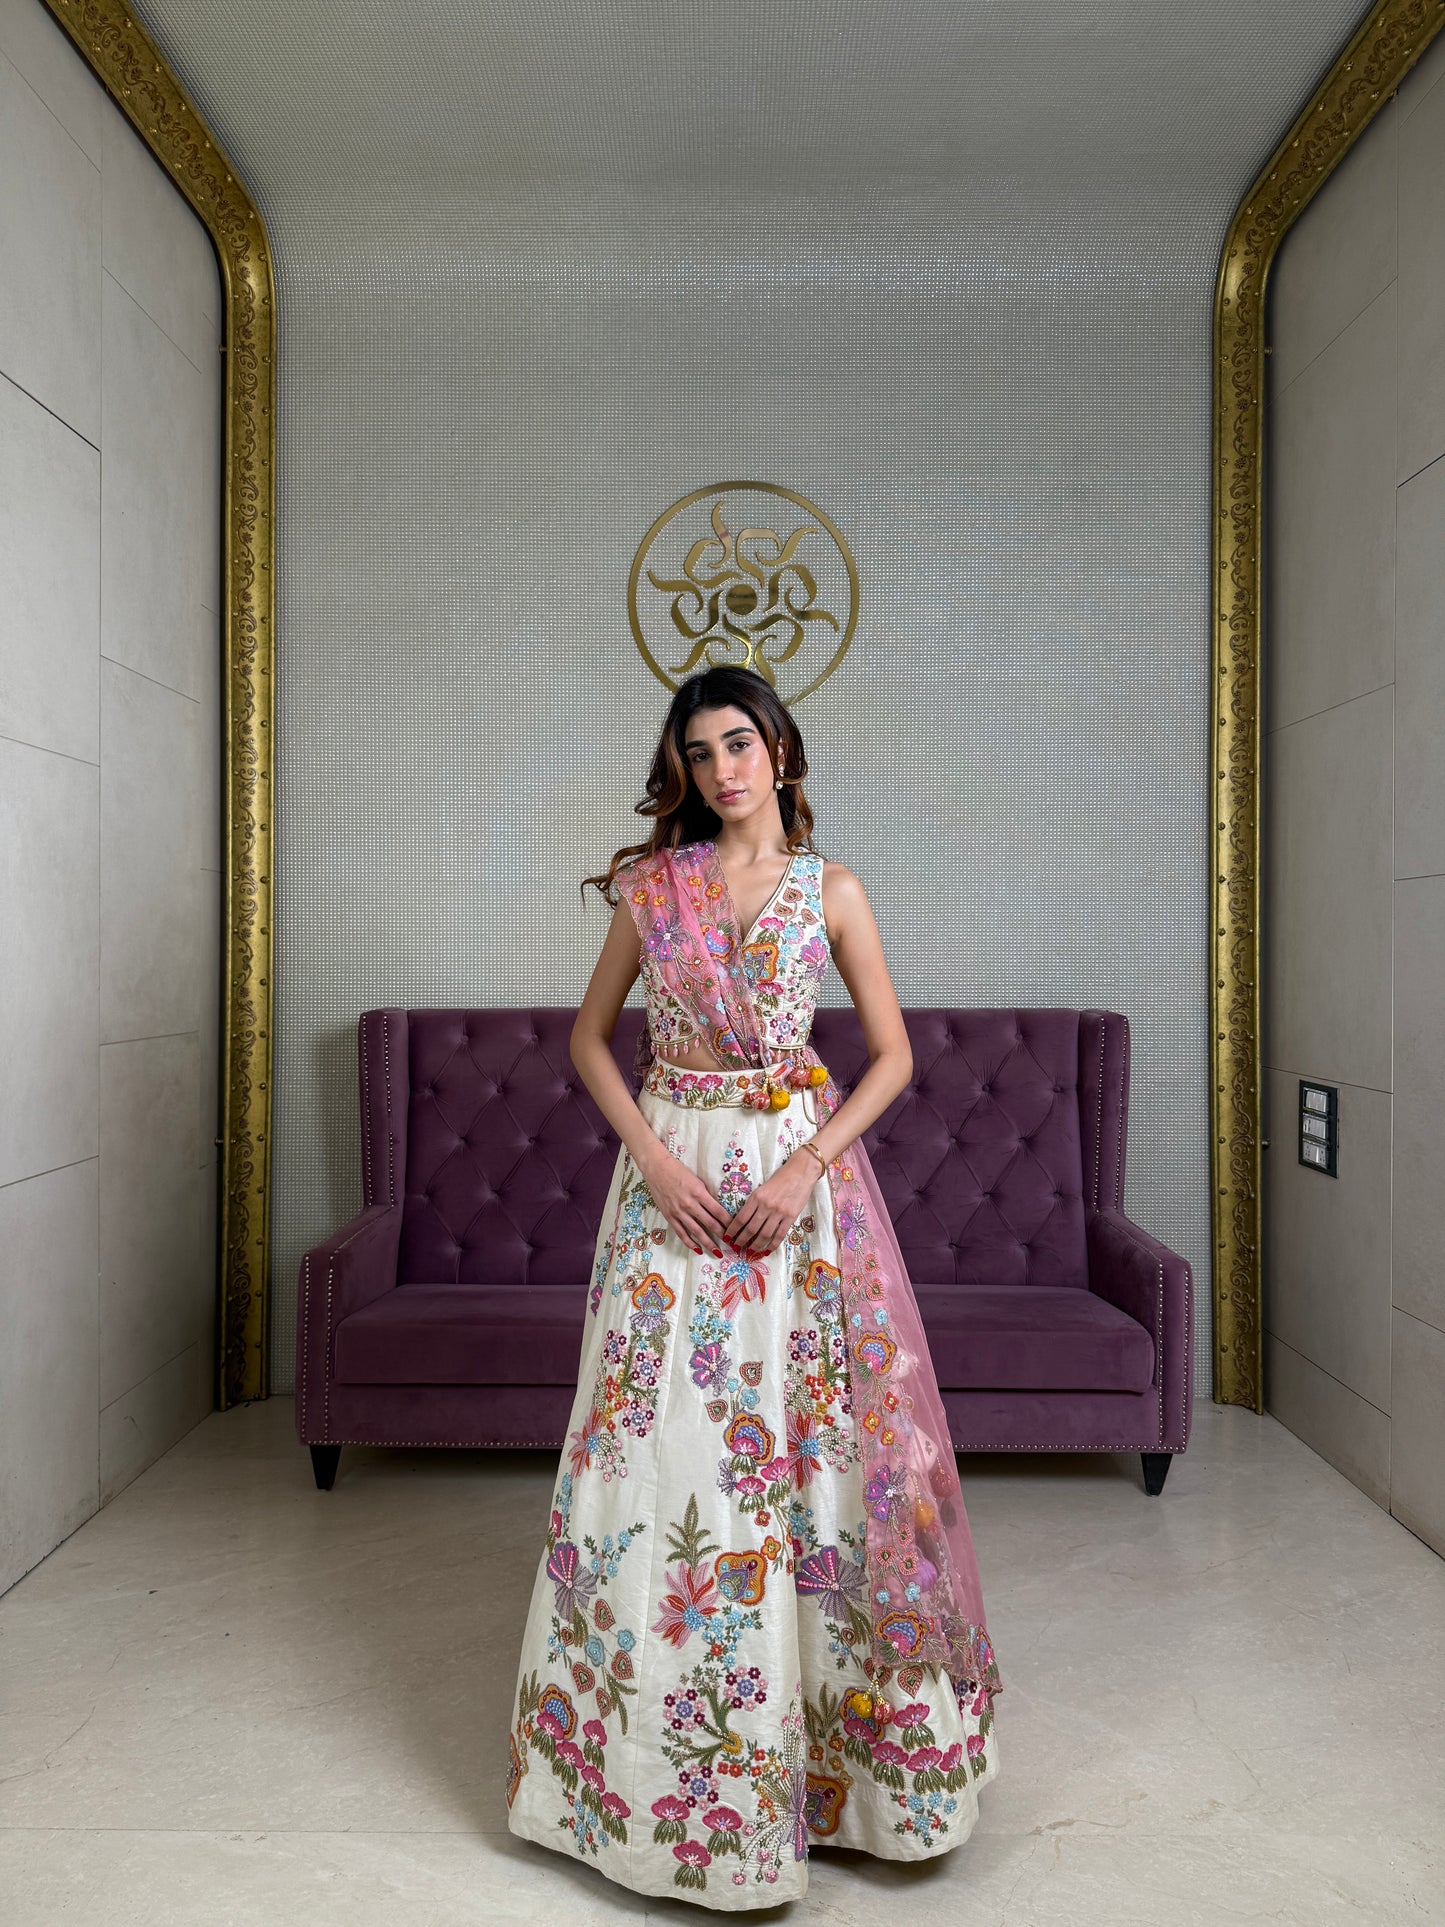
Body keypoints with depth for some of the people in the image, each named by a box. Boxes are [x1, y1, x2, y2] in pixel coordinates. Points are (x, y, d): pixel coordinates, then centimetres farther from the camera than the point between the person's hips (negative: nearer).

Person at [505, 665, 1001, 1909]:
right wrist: (656, 1159, -8)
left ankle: (850, 1743, 26)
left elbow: (893, 1056, 1)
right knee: (664, 1444, 4)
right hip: (672, 1177, 1)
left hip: (795, 1178, -1)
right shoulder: (652, 883, 4)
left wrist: (805, 1169, -12)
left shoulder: (831, 891, 0)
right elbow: (592, 1035, 6)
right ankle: (665, 1760, 25)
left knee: (806, 1442, 4)